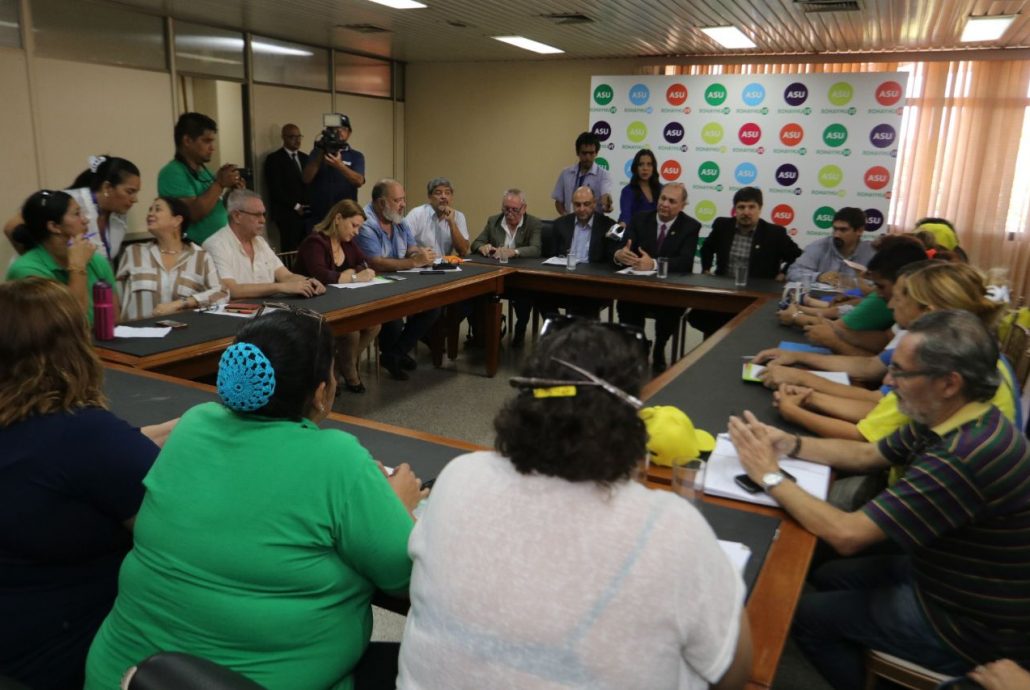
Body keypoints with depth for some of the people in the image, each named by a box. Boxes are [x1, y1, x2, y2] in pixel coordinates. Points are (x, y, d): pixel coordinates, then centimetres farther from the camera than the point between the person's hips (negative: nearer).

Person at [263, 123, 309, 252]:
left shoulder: (304, 157, 19)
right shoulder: (274, 158, -1)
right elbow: (275, 189, -8)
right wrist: (296, 206, -9)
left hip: (308, 212, 5)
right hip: (287, 213, -5)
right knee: (291, 250, -10)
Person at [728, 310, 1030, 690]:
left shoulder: (967, 455, -36)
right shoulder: (947, 421, -6)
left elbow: (847, 534, -33)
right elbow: (865, 454, 10)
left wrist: (769, 476, -22)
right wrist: (790, 444, -5)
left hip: (969, 627, -8)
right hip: (948, 574, 8)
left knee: (807, 613, 5)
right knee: (827, 577, 19)